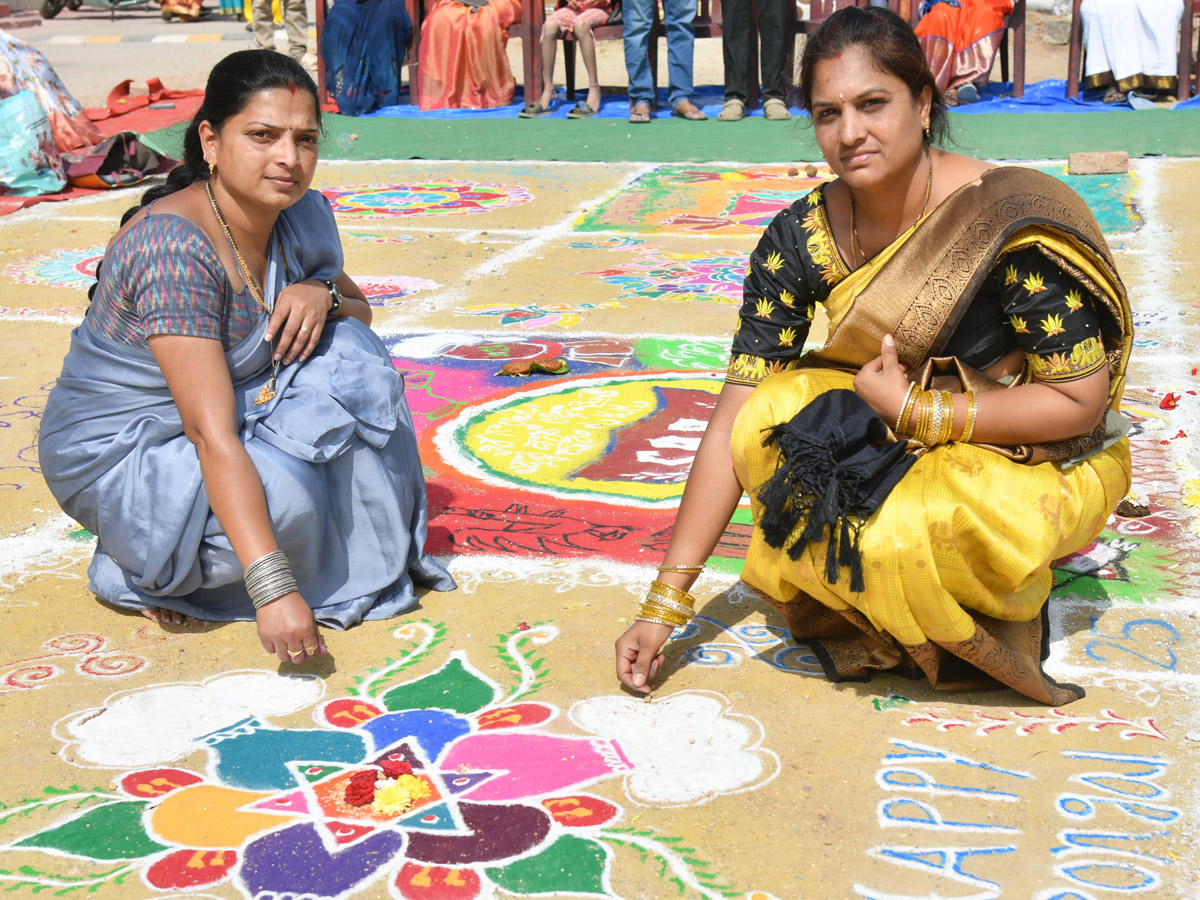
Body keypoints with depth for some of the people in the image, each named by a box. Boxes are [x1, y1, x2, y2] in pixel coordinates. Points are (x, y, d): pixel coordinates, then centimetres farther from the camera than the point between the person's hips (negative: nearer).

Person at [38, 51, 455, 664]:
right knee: (283, 494, -31)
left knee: (349, 358, -15)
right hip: (115, 451, -7)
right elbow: (212, 435, -36)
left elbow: (361, 313, 11)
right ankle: (133, 571, -3)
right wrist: (272, 587, -41)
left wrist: (323, 293, -16)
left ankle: (374, 560, -2)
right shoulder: (172, 247, -31)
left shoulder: (303, 216, -7)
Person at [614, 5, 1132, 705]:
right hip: (903, 439, 5)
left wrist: (916, 410, -25)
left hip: (1042, 463, -4)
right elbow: (733, 425, -14)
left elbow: (1080, 403, -18)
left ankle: (1011, 597, 1)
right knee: (773, 417, -22)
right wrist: (665, 604, -17)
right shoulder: (799, 240, -13)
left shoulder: (1010, 222, -26)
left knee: (897, 535, -34)